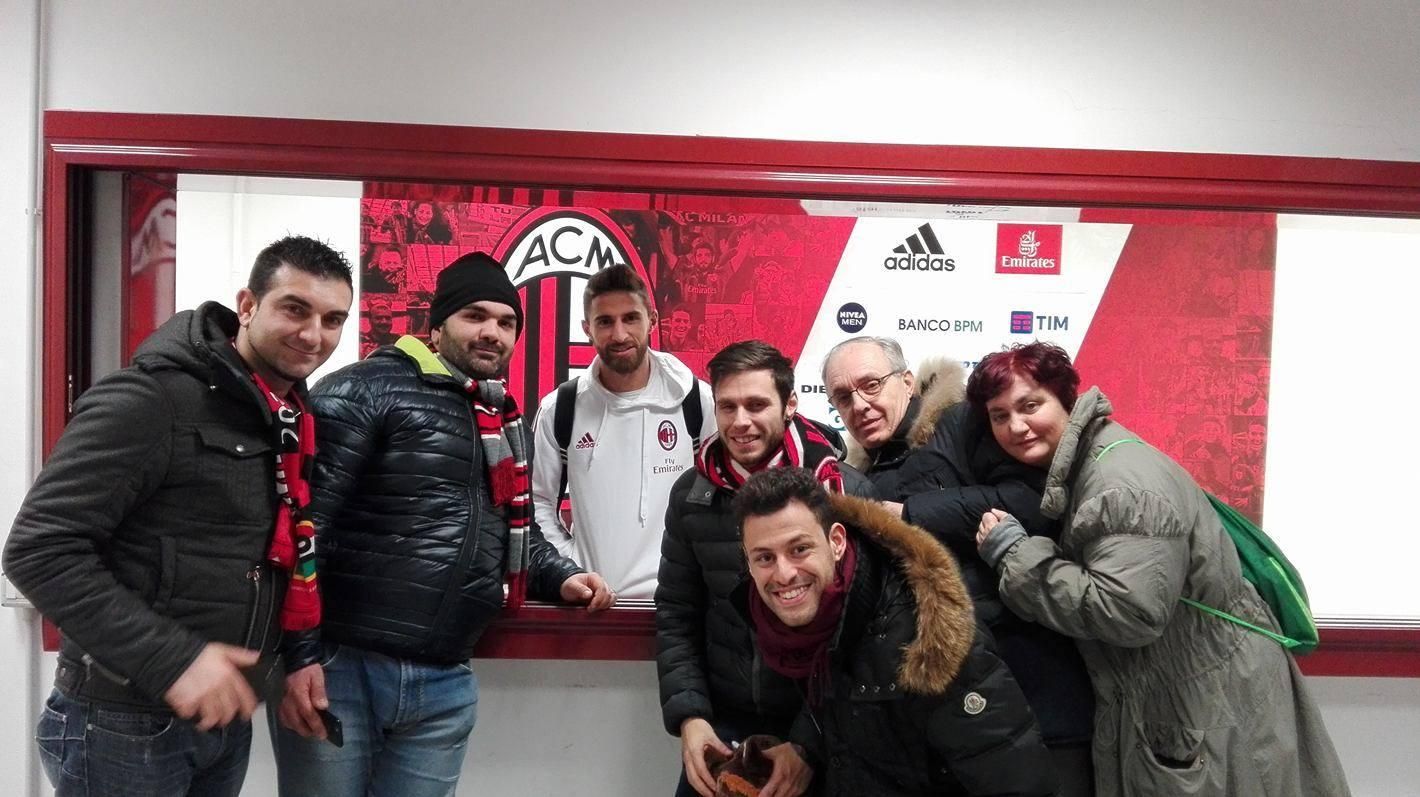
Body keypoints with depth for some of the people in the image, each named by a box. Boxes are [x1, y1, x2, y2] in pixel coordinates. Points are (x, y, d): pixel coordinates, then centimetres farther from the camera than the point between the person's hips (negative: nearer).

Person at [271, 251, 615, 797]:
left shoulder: (508, 426, 15)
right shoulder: (367, 390, -8)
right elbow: (301, 520, -14)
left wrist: (561, 577, 6)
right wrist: (297, 652, -17)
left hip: (444, 686, 6)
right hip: (338, 668, -6)